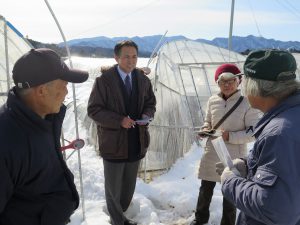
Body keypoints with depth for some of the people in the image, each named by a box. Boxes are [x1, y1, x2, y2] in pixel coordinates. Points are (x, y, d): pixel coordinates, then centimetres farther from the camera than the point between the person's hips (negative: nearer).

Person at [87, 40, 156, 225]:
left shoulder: (143, 79, 3)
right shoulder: (103, 80, -12)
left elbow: (151, 102, 14)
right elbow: (94, 109, -11)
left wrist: (147, 115, -9)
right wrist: (119, 120, -23)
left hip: (136, 142, 5)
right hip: (114, 142, -5)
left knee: (129, 187, 20)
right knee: (114, 188, 10)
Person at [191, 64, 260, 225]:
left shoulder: (247, 103, -13)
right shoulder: (212, 101, -1)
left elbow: (254, 132, -11)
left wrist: (230, 136, -22)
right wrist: (205, 130, -9)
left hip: (233, 157, -4)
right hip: (211, 154, 4)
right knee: (205, 189, 19)